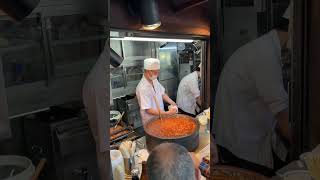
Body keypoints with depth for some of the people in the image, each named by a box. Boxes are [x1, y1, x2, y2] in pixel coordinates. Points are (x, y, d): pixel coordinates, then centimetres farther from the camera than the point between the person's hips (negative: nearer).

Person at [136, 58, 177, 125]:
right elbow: (148, 110, -25)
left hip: (160, 115, 7)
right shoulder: (142, 88, -27)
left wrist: (172, 103, -5)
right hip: (150, 121, -7)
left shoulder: (154, 80, -3)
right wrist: (167, 113, -26)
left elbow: (162, 93, 10)